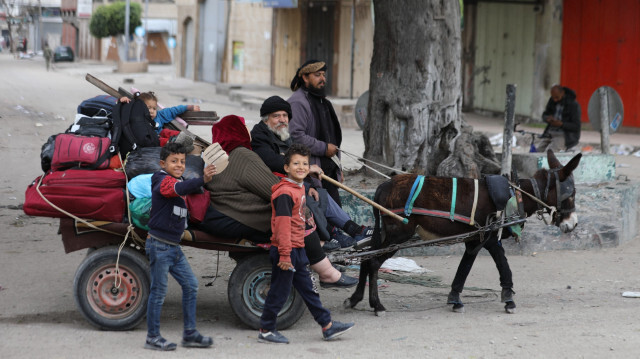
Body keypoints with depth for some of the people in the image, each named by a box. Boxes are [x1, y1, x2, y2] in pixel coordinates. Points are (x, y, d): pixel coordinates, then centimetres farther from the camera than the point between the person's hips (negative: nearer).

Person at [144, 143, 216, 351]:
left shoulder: (178, 181, 15)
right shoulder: (163, 181, -13)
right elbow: (179, 189, -35)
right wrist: (203, 180, -51)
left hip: (174, 246, 9)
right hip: (159, 245, -9)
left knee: (190, 285, 7)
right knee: (159, 291, -3)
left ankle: (189, 334, 13)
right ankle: (153, 337, 5)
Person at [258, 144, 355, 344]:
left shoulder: (299, 188, 12)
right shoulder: (285, 193, -18)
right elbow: (283, 224, -23)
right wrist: (284, 254, -26)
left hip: (297, 250, 10)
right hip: (286, 251, -10)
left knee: (308, 289, 15)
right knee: (279, 291, 0)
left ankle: (327, 326, 21)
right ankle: (266, 331, 11)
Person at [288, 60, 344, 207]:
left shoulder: (322, 102, 22)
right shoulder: (297, 102, -12)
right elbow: (296, 136, -23)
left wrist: (337, 167, 27)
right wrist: (324, 148, -18)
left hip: (328, 171, 10)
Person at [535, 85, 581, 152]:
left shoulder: (574, 105, -12)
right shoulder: (552, 101, 5)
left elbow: (576, 127, -13)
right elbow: (544, 115, 13)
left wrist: (561, 124, -27)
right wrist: (548, 118, -12)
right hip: (550, 133, 6)